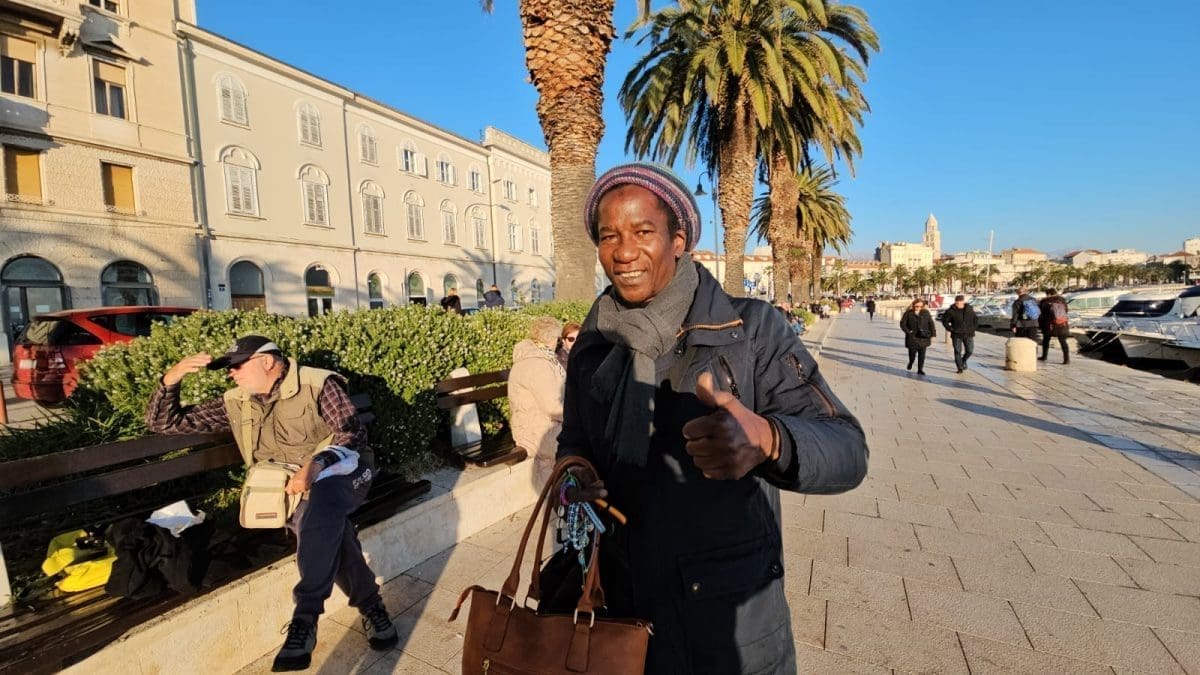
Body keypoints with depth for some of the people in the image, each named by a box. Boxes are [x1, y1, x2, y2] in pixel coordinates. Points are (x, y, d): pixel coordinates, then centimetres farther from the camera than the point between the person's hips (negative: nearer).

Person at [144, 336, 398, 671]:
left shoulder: (317, 384, -10)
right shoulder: (235, 403, 7)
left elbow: (353, 433, -18)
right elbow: (163, 423, 11)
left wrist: (316, 466, -35)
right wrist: (171, 379, -8)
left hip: (340, 470, -3)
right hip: (288, 491, 4)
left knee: (320, 505, -38)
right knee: (328, 530, -30)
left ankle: (305, 618, -31)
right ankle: (370, 605, -14)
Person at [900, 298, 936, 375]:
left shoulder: (926, 313, 5)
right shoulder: (908, 313, -2)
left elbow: (931, 324, 6)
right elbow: (902, 323, -1)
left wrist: (933, 334, 2)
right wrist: (908, 331, -12)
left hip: (923, 337, 2)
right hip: (912, 337, -2)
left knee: (922, 354, 1)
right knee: (912, 353, 3)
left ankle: (920, 369, 11)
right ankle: (911, 362, 36)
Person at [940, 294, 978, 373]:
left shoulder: (970, 309, 1)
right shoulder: (951, 311, -8)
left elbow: (975, 319, 16)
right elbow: (944, 321, 3)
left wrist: (974, 328, 6)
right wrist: (950, 329, -5)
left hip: (968, 335, 3)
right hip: (956, 335, -3)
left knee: (970, 351, 5)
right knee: (958, 351, -2)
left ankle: (964, 360, 35)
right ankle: (960, 368, 7)